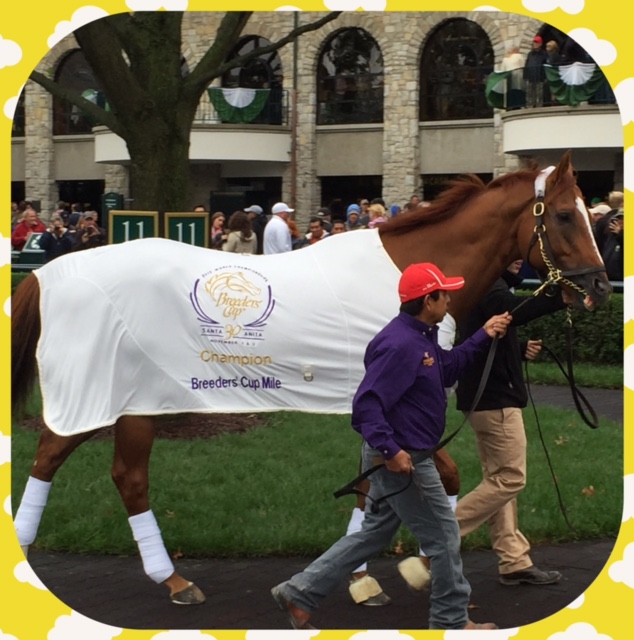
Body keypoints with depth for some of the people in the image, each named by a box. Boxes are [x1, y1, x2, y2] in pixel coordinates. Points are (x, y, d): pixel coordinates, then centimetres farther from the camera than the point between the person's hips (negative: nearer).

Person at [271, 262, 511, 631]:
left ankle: (300, 592, 20)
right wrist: (390, 450, -33)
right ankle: (452, 621, 18)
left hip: (403, 455, 11)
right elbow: (367, 404, -28)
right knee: (444, 536, 3)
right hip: (403, 461, -11)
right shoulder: (400, 345, -24)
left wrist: (483, 337, 16)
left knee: (375, 533, 19)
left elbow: (447, 371, 24)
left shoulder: (421, 338, 9)